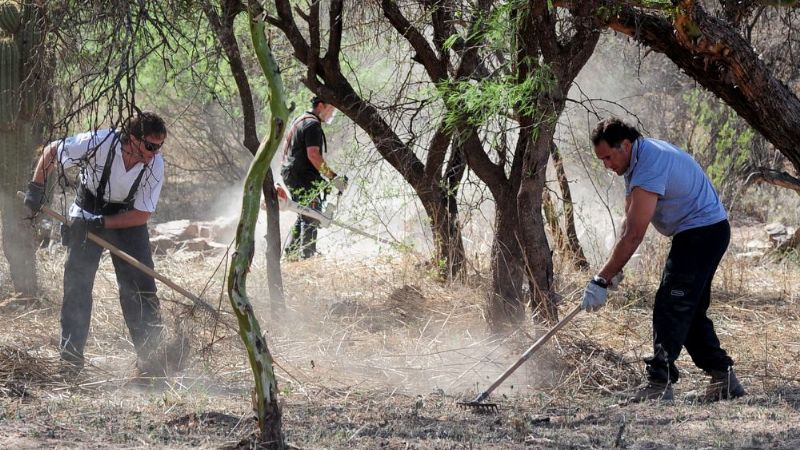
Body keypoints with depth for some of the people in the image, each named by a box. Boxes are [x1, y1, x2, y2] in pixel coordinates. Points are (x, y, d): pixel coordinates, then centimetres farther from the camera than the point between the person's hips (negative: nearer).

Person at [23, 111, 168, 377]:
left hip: (127, 219, 1)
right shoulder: (99, 143, -28)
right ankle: (70, 358, 2)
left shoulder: (155, 166, -22)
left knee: (140, 285, -6)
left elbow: (142, 214, -17)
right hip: (87, 213, -1)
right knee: (77, 283, -5)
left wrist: (103, 223, -26)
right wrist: (36, 188, -16)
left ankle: (149, 356, 1)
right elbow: (51, 151, -13)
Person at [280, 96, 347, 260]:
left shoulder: (300, 121, 20)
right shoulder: (312, 124, -13)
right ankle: (306, 256, -14)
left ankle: (291, 253, 19)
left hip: (290, 174, 10)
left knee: (304, 217, 18)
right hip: (304, 179, -10)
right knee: (312, 220, -10)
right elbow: (313, 154, -22)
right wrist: (333, 177, -21)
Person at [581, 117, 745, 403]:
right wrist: (614, 267, -3)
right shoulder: (636, 159, 7)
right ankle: (724, 378, 15)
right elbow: (630, 222, 9)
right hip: (697, 233, 11)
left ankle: (660, 384, -20)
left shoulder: (649, 168, -26)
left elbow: (634, 235, -29)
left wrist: (601, 281, -27)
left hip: (703, 232, -11)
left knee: (671, 307, -16)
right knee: (690, 311, 12)